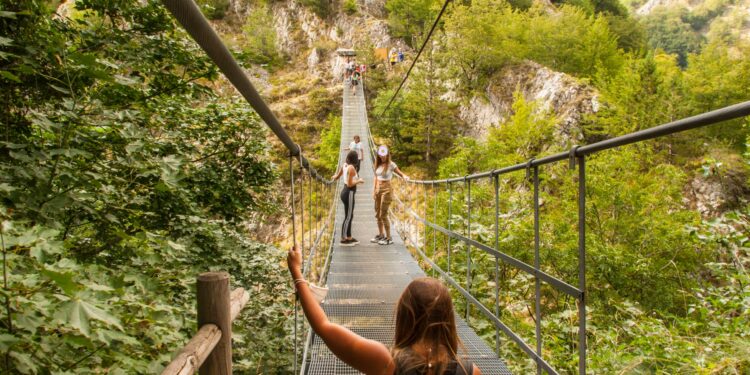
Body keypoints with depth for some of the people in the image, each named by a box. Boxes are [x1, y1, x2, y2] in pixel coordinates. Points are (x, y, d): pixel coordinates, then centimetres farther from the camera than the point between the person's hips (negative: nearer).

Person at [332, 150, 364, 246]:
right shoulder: (351, 168, -19)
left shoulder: (345, 165, 5)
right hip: (349, 194, -9)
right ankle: (343, 239, 6)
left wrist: (333, 177, 40)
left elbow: (337, 176, 18)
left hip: (345, 192, 9)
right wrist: (359, 181, -6)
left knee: (350, 216, 16)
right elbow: (349, 184, -21)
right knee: (348, 217, -1)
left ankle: (349, 237, 25)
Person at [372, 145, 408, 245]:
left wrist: (405, 177, -31)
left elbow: (400, 173, -8)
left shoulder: (391, 164, -9)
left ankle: (388, 238, 4)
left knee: (383, 215, -6)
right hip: (378, 190, 6)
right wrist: (374, 190, 13)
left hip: (386, 190, -6)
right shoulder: (378, 164, 8)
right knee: (377, 215, 13)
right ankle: (381, 235, 28)